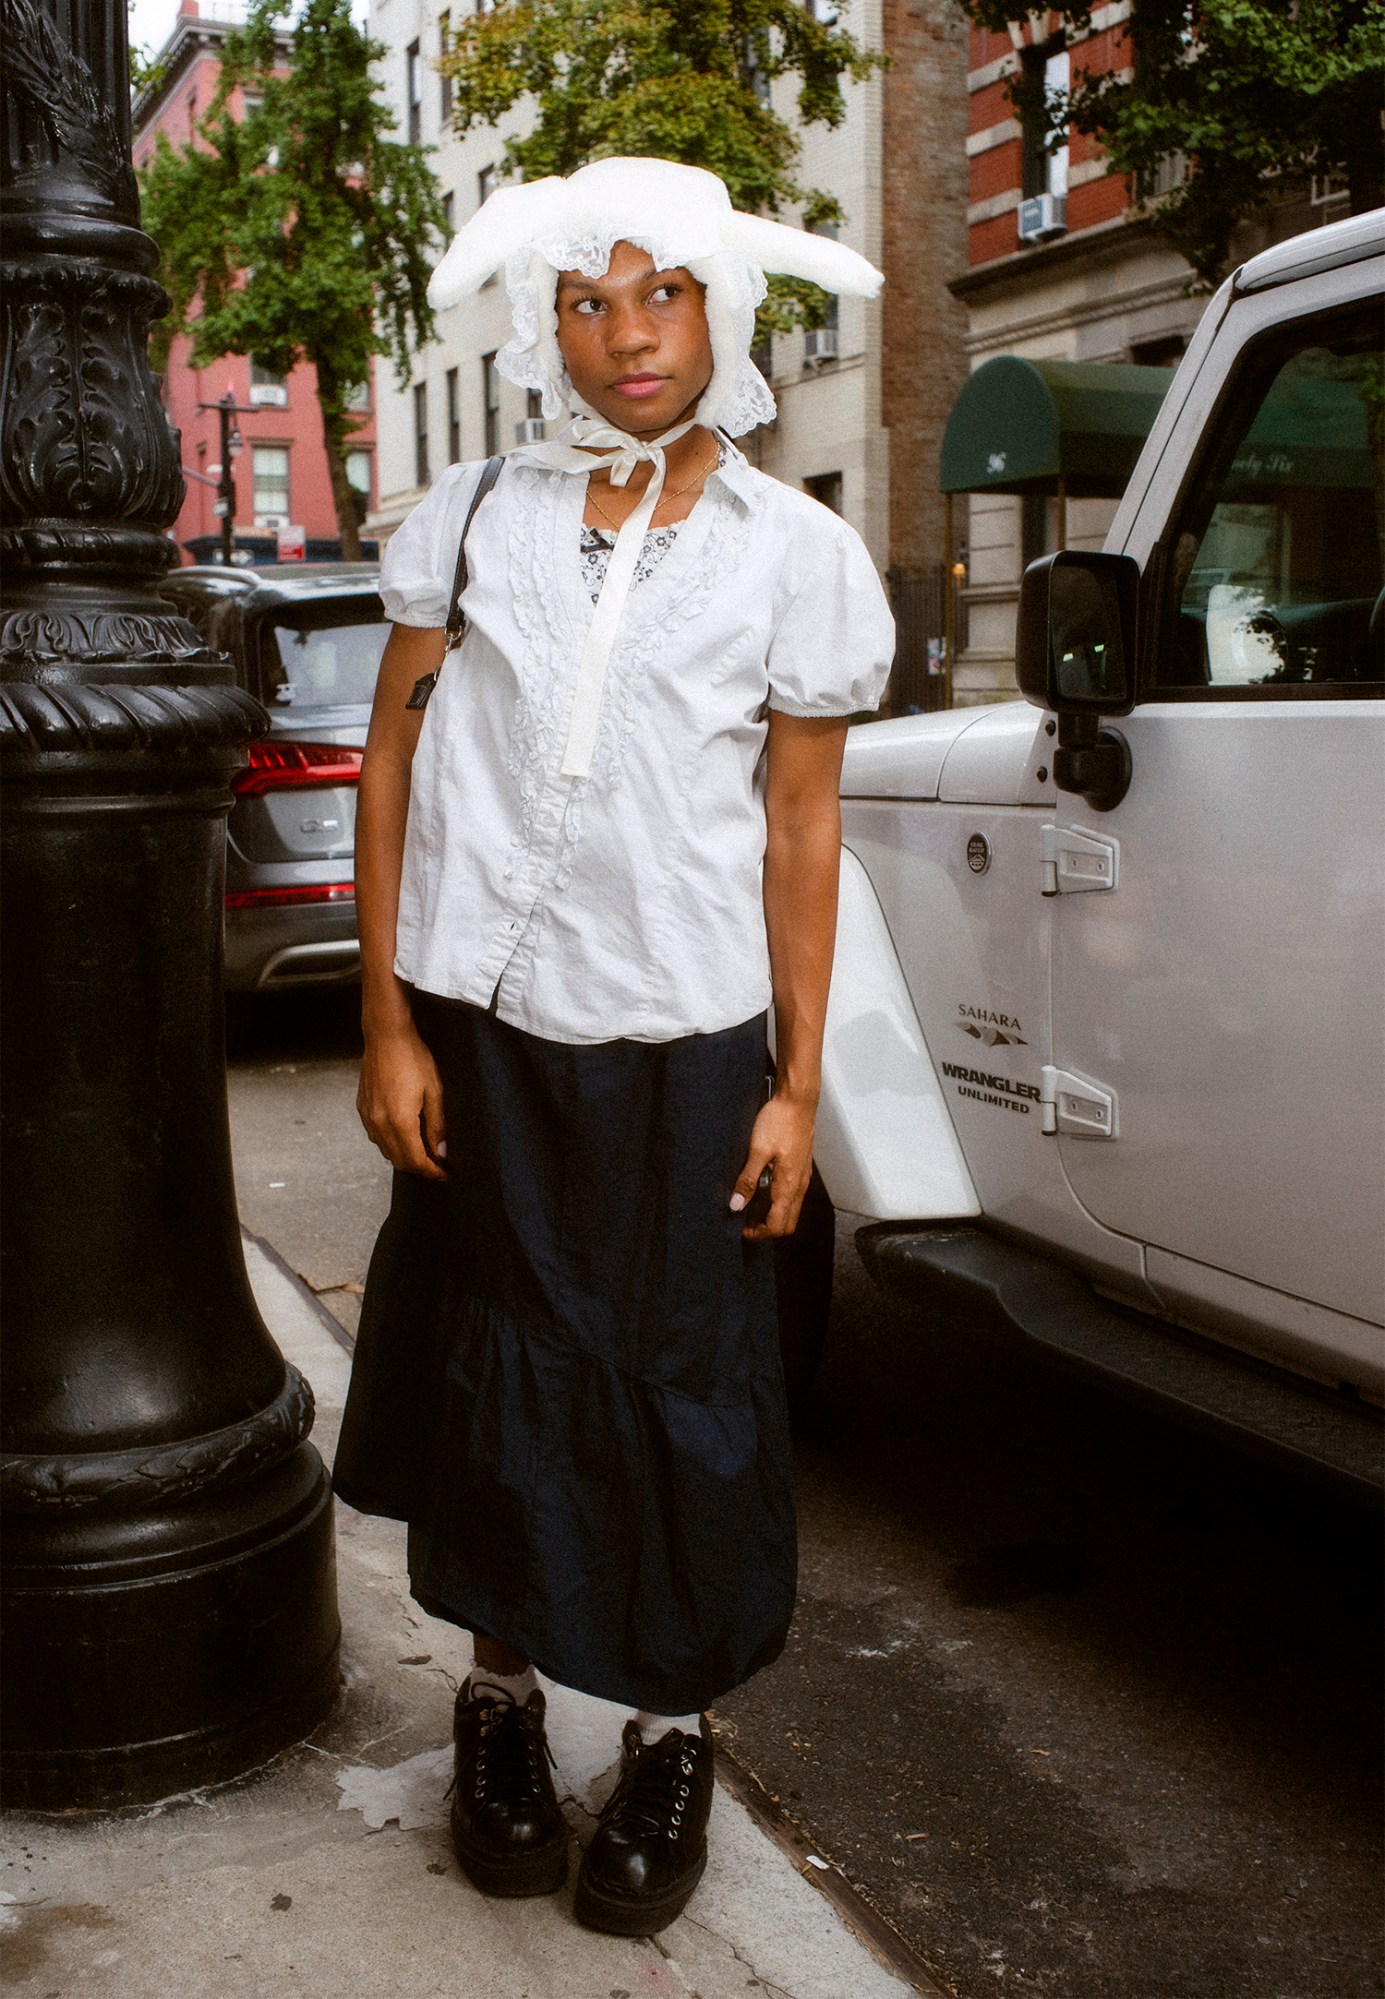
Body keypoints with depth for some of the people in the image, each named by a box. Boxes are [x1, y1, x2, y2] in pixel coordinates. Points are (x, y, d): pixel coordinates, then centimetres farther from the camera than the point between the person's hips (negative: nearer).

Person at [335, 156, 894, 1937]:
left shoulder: (794, 554, 0)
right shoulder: (471, 519, 1)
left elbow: (800, 827, 1)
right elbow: (392, 765, 3)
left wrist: (798, 1087, -1)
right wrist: (388, 1028, -3)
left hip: (685, 1049, -1)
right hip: (484, 1035, 1)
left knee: (682, 1388, 6)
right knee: (493, 1370, 12)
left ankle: (673, 1731, 26)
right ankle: (501, 1694, 34)